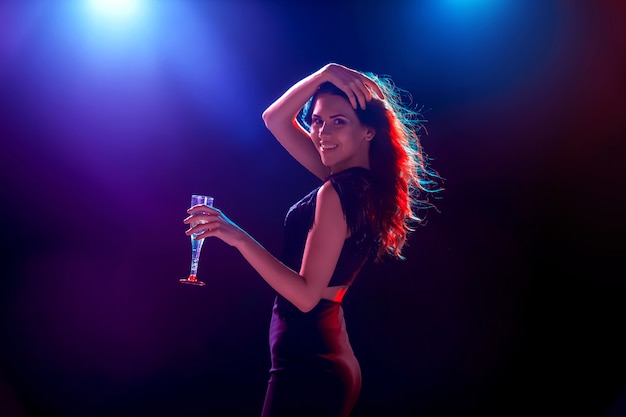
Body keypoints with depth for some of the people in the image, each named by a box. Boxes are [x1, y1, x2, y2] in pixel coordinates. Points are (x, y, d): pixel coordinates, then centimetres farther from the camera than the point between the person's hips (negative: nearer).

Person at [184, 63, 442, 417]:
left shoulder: (337, 193, -20)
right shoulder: (362, 181, 6)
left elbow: (306, 294, -23)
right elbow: (275, 119, 12)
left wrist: (239, 237, -27)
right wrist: (325, 74, -1)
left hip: (307, 367, -9)